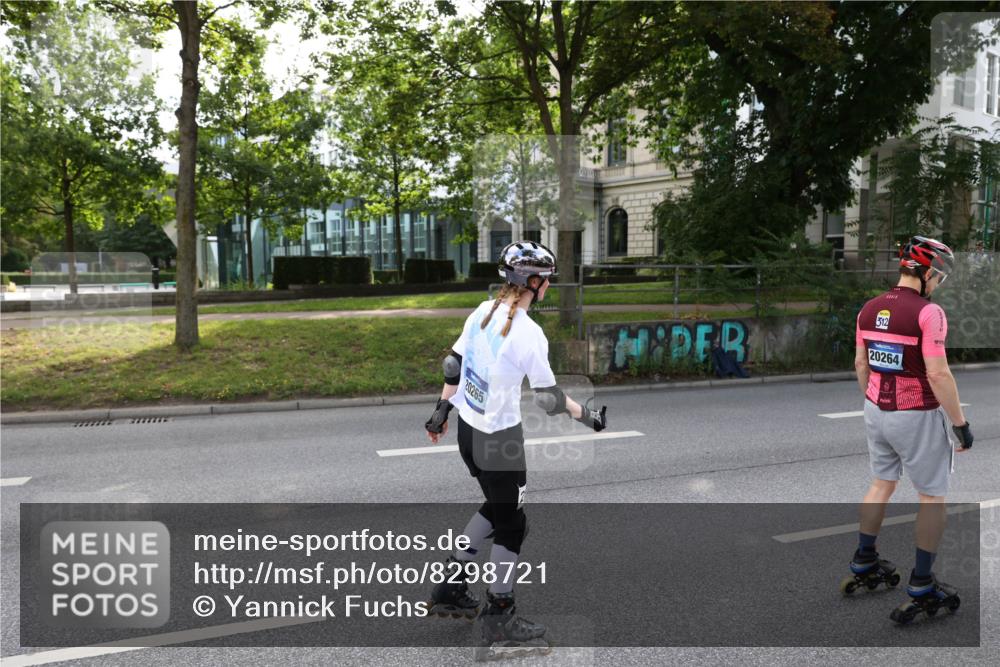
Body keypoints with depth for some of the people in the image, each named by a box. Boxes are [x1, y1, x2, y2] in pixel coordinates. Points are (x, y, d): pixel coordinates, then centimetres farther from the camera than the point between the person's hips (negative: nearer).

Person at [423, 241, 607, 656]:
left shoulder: (483, 311, 0)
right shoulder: (529, 333, -22)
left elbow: (453, 365, 8)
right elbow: (548, 398, -16)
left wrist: (442, 410, 19)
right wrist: (587, 416, -2)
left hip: (467, 429, 8)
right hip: (499, 437, -8)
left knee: (497, 508, 24)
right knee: (511, 524, 7)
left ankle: (452, 587, 32)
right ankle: (499, 620, 19)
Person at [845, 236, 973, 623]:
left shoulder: (869, 309, 2)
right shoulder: (928, 312, -19)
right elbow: (938, 375, -21)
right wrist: (961, 423, -13)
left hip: (876, 412, 6)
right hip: (917, 417, -6)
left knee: (881, 485, 21)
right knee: (933, 497, 8)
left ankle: (864, 564, 29)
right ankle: (922, 587, 13)